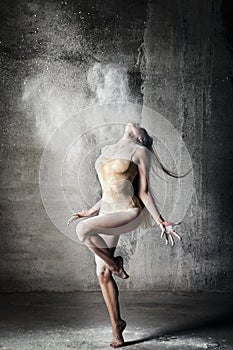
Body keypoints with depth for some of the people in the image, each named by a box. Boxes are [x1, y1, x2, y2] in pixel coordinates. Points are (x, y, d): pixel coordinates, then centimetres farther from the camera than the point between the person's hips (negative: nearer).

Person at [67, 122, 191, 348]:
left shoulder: (141, 152, -3)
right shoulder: (107, 151, 17)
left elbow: (143, 192, -4)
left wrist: (160, 221, -10)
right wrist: (91, 212, 24)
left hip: (131, 213, -7)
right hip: (108, 213, 7)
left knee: (83, 230, -32)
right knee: (102, 274, 2)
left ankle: (114, 263, -4)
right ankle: (116, 325, 19)